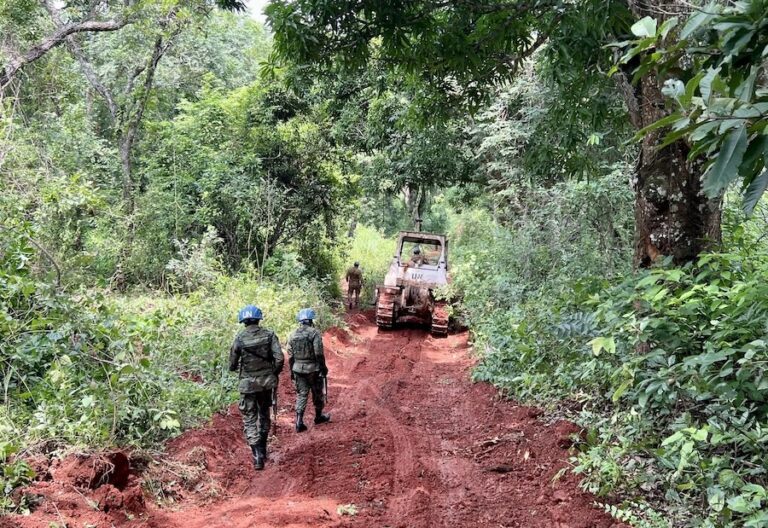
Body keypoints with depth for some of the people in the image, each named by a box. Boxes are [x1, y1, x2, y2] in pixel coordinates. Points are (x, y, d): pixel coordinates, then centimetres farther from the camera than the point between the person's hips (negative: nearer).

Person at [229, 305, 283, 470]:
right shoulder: (269, 335, -5)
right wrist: (274, 375, 5)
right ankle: (263, 450, 32)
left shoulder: (239, 338, -8)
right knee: (264, 414, 21)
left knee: (250, 419, 4)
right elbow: (279, 359, -12)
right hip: (266, 382, 2)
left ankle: (258, 456, -8)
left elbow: (232, 365, -3)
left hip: (248, 384, -2)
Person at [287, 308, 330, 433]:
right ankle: (318, 416, 32)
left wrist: (292, 371, 15)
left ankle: (299, 422, -3)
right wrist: (323, 367, -6)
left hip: (298, 369, 4)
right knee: (317, 393, 15)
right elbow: (319, 353, -16)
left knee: (301, 394, 7)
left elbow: (290, 355, 6)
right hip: (313, 369, -4)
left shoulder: (293, 334, 3)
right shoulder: (314, 333, -12)